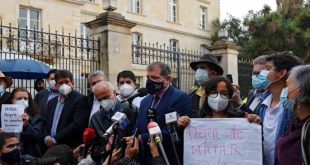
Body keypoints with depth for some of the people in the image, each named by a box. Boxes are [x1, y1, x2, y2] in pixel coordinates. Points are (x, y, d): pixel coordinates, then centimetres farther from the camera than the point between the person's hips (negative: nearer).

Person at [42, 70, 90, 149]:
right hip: (51, 148, 6)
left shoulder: (81, 99, -5)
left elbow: (78, 124, -15)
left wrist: (55, 140, -13)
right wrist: (46, 137, -2)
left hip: (71, 149, -5)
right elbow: (45, 123, 19)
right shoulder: (52, 102, 18)